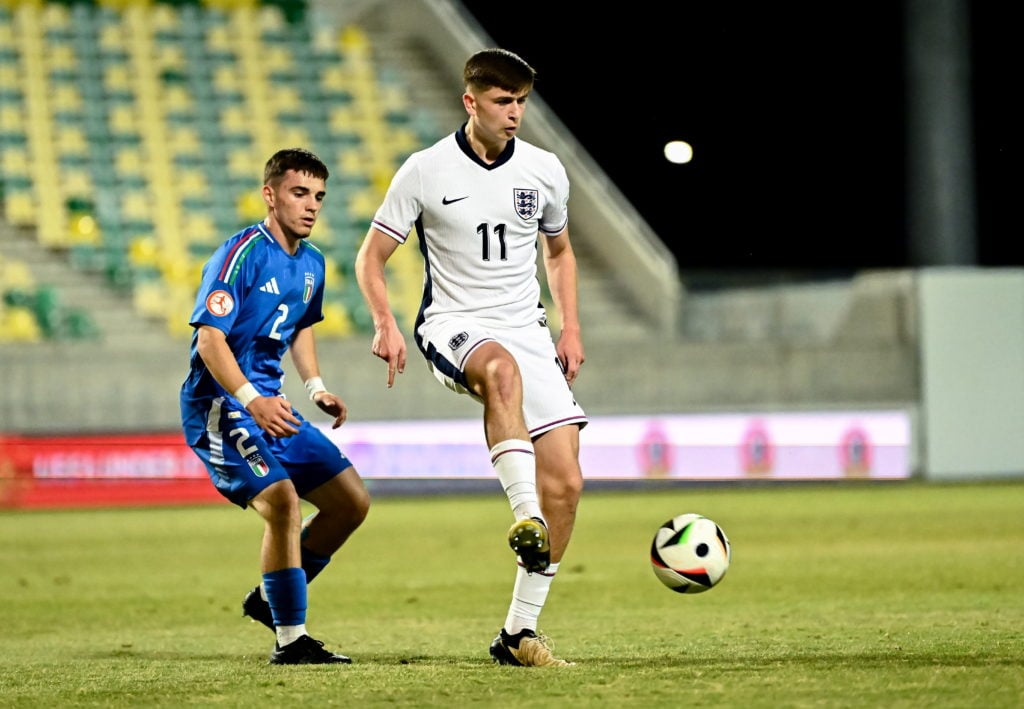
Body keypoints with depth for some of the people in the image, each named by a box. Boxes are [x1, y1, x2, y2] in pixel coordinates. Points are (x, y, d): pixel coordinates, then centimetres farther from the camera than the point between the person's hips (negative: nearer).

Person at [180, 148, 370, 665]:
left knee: (352, 500, 7)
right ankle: (290, 640, -16)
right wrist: (252, 400, -32)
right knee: (282, 501, -25)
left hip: (270, 405, 9)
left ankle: (270, 599, 21)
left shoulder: (311, 263, 10)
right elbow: (209, 339, -21)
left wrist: (316, 387, 12)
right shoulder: (242, 254, -16)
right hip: (219, 405, -9)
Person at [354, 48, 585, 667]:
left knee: (566, 483, -9)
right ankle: (526, 518, -48)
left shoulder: (545, 170, 6)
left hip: (527, 330, 4)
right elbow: (372, 257, 3)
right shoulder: (425, 171, -4)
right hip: (454, 326, -4)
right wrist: (386, 324, -14)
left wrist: (571, 327, 11)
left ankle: (520, 631, 1)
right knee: (502, 369, -43)